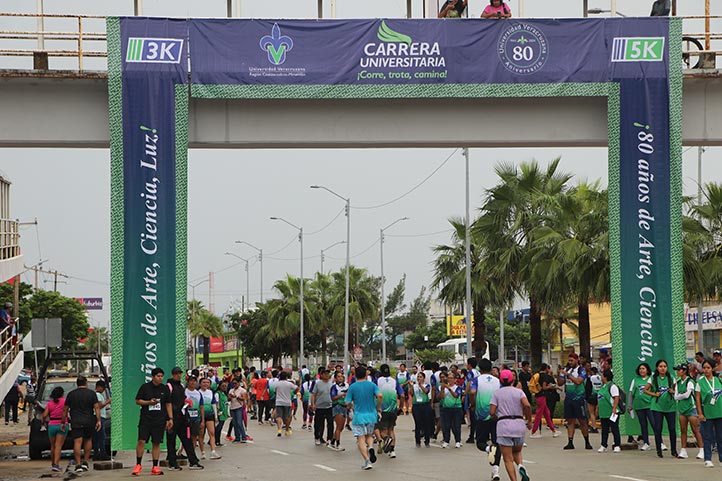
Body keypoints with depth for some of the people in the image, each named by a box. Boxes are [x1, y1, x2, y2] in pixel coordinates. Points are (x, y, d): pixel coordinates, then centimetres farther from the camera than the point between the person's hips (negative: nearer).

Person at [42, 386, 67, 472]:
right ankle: (56, 464, -17)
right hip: (62, 425, -3)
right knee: (58, 446, -6)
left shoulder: (49, 403, 4)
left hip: (52, 425, 3)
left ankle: (53, 463, 28)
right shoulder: (64, 401, -3)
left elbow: (45, 415, -2)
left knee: (53, 446, 18)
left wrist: (43, 421, 16)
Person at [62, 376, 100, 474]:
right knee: (88, 440, 18)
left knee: (77, 442, -5)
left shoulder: (71, 394, 7)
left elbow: (65, 410, 8)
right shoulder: (91, 393, 4)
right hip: (89, 422, 1)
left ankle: (78, 465, -12)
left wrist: (63, 422, 14)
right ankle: (85, 462, 14)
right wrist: (98, 420, -4)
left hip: (76, 422, -1)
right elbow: (96, 408, -4)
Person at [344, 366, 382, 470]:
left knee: (361, 439, 1)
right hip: (371, 415, 2)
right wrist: (378, 408, 0)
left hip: (359, 416, -2)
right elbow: (380, 396, -15)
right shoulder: (372, 385, 0)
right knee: (369, 435, 21)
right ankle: (371, 447, -10)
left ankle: (367, 461, -8)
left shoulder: (352, 387, -3)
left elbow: (347, 403, -6)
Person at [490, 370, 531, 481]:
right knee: (517, 452, 24)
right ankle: (520, 466, -6)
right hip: (519, 424, 2)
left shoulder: (496, 393, 3)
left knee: (508, 459, 2)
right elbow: (527, 405, -12)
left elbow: (492, 412, -5)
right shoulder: (519, 391, 6)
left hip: (503, 425, -2)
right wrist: (529, 421, 0)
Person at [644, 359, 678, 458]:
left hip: (670, 406, 1)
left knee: (672, 428, -1)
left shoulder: (671, 378, 6)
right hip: (657, 406, -1)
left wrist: (673, 392, -6)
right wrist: (654, 394, -6)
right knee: (658, 429, -1)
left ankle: (674, 450, 10)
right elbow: (645, 390, 9)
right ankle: (659, 450, 9)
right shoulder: (653, 379, 2)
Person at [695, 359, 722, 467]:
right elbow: (698, 399, -2)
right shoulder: (700, 383, -2)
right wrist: (700, 413, -8)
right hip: (707, 413, -2)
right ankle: (708, 459, 2)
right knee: (707, 437, -1)